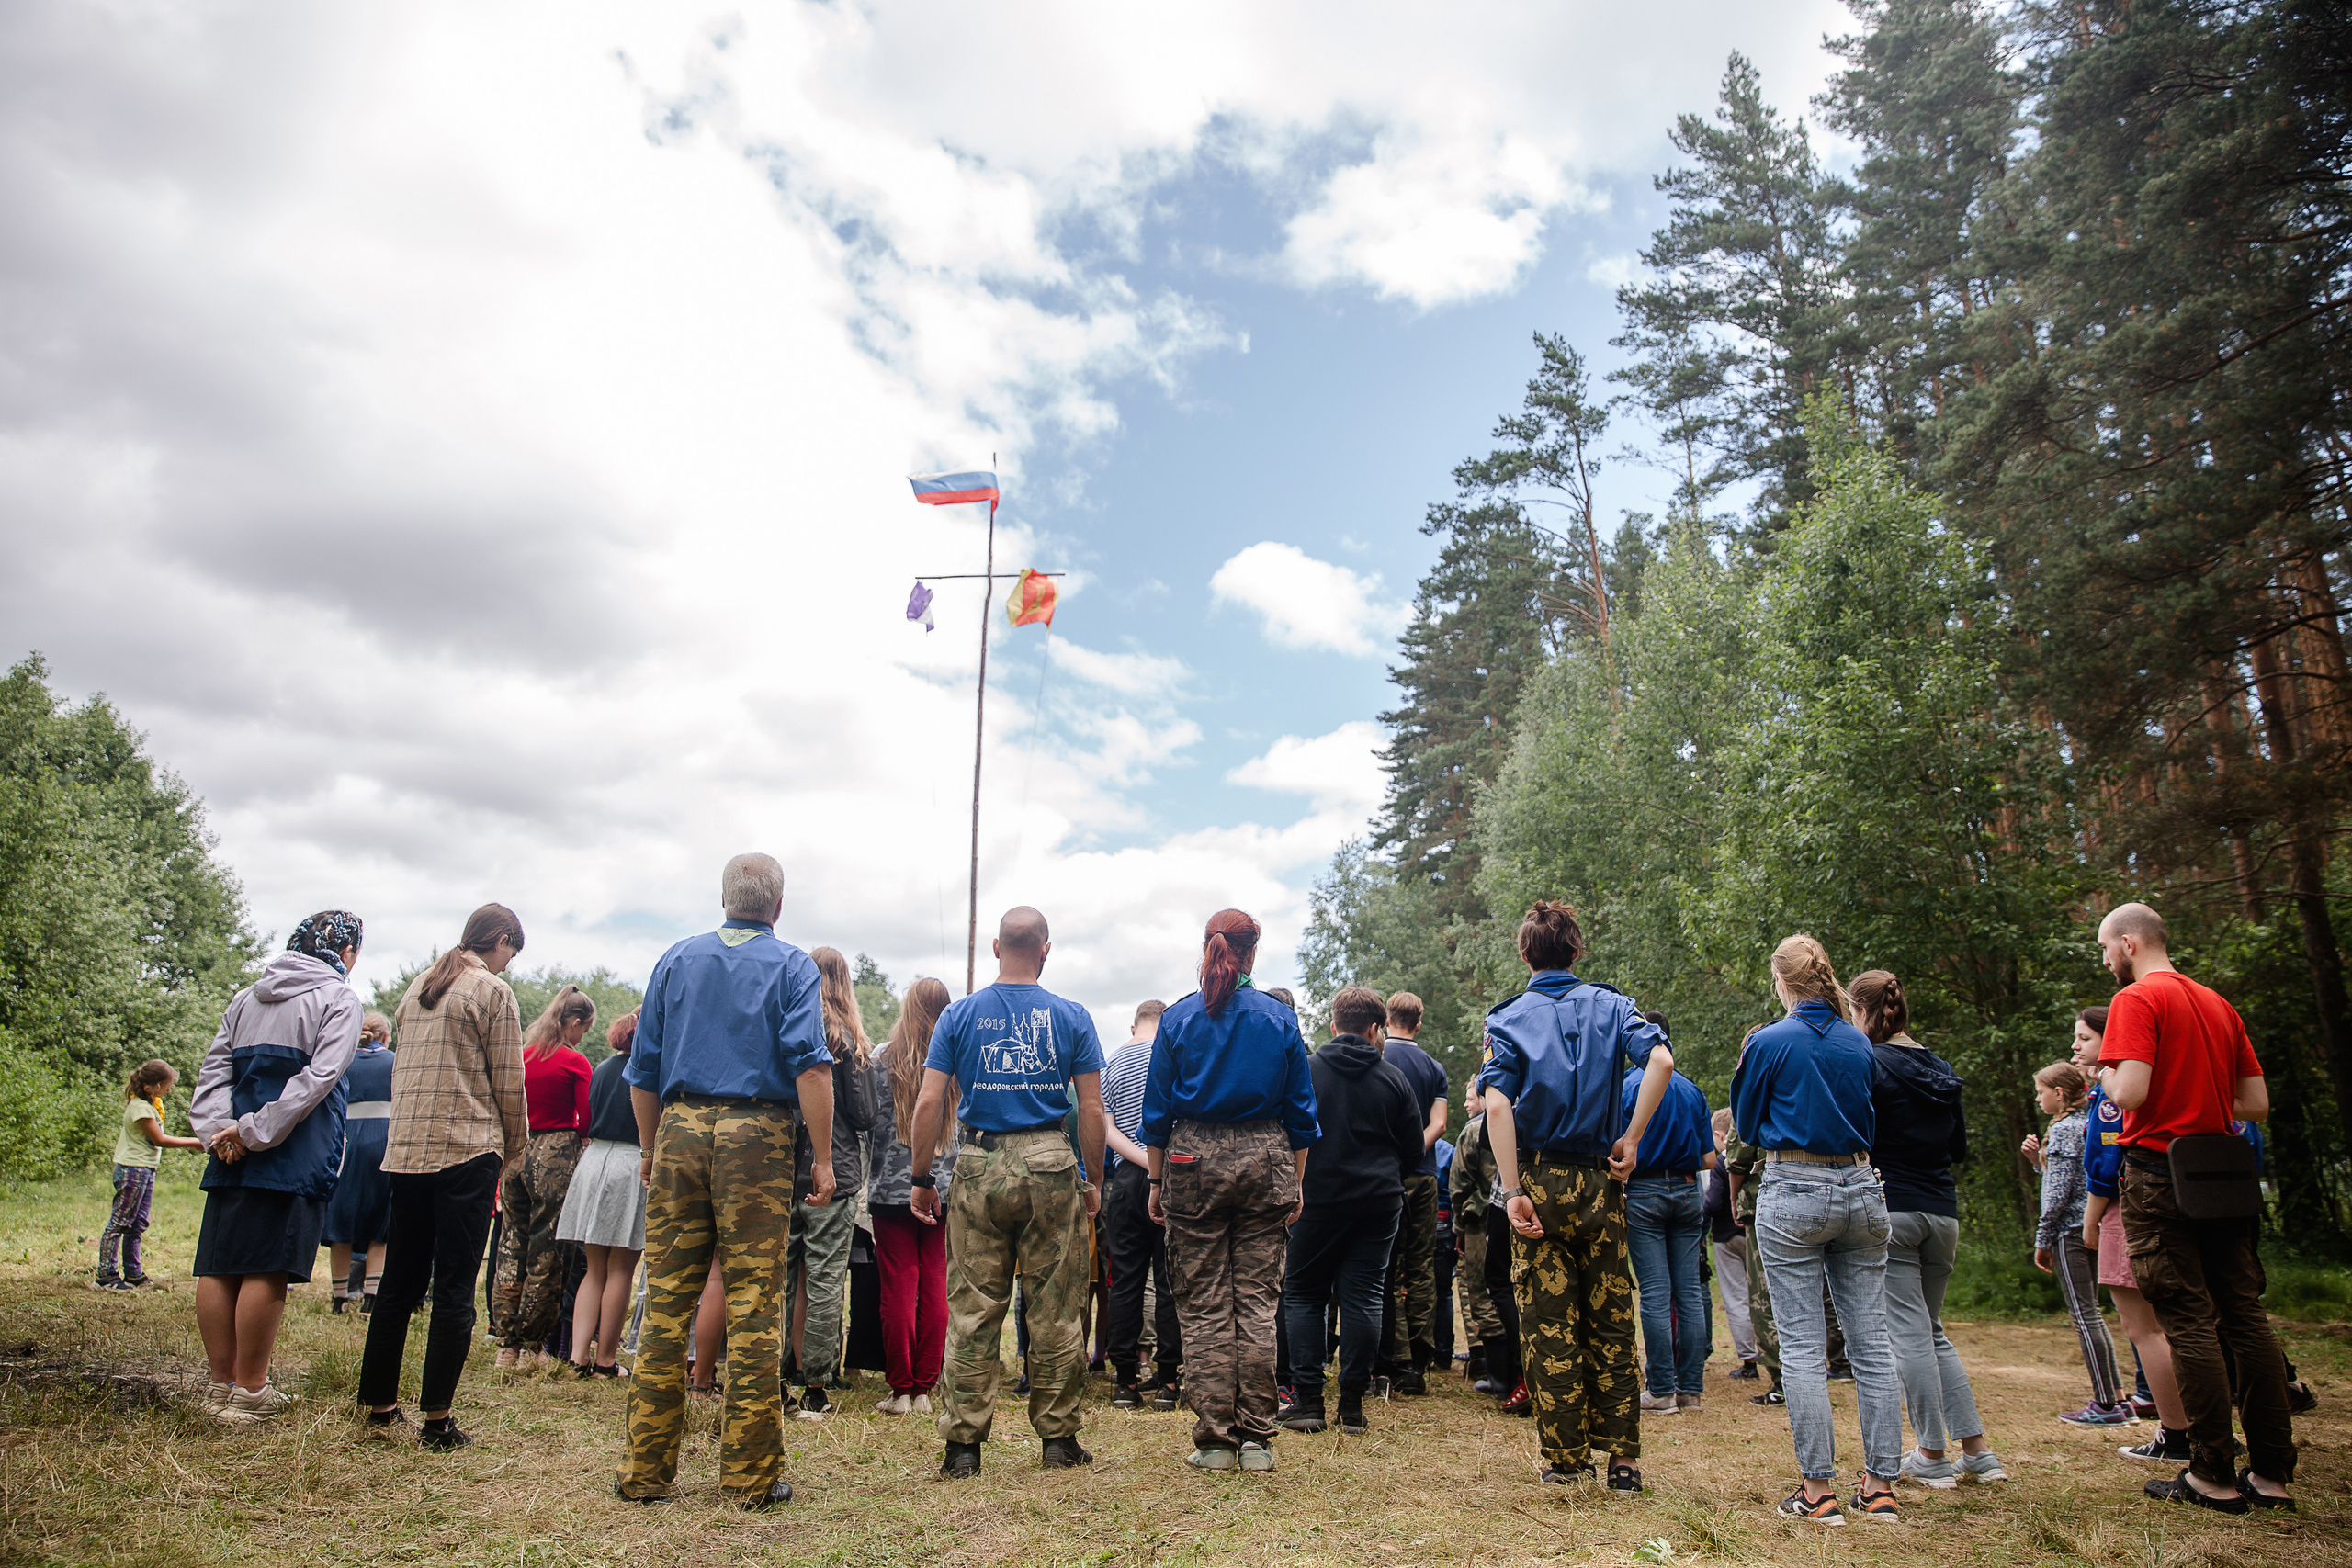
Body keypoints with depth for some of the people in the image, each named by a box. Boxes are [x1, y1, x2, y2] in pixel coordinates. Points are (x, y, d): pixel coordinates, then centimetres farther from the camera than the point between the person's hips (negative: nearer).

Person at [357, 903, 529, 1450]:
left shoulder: (417, 988, 15)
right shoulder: (492, 991, -6)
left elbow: (402, 1071, 18)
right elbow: (508, 1083, -6)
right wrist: (514, 1149, 6)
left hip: (405, 1152, 7)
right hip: (467, 1152, -7)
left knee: (399, 1282, 14)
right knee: (455, 1289, -2)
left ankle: (380, 1406, 21)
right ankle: (436, 1420, 1)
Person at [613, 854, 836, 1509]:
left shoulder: (677, 959, 14)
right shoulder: (791, 966, 3)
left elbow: (643, 1068, 15)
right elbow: (810, 1064, -10)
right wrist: (822, 1157, -8)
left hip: (680, 1129, 4)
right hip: (757, 1134, -3)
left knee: (666, 1302, 8)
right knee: (753, 1307, 0)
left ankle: (647, 1471, 14)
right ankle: (750, 1475, 6)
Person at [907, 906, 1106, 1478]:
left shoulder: (959, 1015, 2)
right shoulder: (1071, 1017, 1)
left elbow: (929, 1103, -2)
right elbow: (1092, 1108, -1)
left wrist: (922, 1179, 5)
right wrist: (1092, 1178, 8)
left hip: (979, 1166, 1)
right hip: (1051, 1165, 0)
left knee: (972, 1311, 7)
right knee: (1056, 1311, 8)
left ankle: (963, 1442, 11)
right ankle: (1059, 1437, 16)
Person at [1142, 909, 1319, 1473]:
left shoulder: (1178, 1018, 1)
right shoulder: (1280, 1018, 3)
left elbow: (1157, 1110, 2)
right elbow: (1301, 1109, 5)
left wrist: (1157, 1182, 9)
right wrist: (1295, 1182, 12)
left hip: (1193, 1159, -1)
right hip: (1264, 1158, 1)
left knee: (1202, 1308, 5)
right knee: (1257, 1301, 7)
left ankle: (1214, 1440, 9)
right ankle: (1257, 1439, 10)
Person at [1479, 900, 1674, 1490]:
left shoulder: (1508, 1019, -1)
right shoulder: (1611, 1006, 4)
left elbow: (1497, 1107, -16)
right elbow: (1660, 1059, -17)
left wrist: (1513, 1192, -16)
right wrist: (1631, 1138, -10)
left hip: (1539, 1179, -2)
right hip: (1600, 1182, 2)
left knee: (1548, 1325, 5)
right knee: (1611, 1321, 11)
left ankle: (1565, 1457, 12)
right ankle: (1622, 1457, 14)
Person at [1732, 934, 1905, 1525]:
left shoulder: (1770, 1042, -7)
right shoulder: (1859, 1043, 7)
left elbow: (1746, 1123, 4)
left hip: (1793, 1193, -5)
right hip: (1860, 1190, 5)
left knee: (1803, 1345, 0)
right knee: (1871, 1342, 8)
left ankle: (1819, 1489, 3)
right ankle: (1880, 1487, 13)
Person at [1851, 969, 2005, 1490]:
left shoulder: (1868, 1062, -10)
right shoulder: (1940, 1068, 11)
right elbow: (1959, 1148, 17)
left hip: (1889, 1208, -7)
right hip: (1942, 1210, 7)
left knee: (1909, 1332, -1)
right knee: (1933, 1331, 16)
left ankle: (1933, 1457, 4)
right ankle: (1978, 1450, 15)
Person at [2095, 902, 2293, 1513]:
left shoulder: (2136, 999, -9)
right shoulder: (2219, 1004, 15)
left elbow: (2129, 1093, -19)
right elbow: (2258, 1103, 15)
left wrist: (2107, 1073, 1)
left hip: (2159, 1177, -7)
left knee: (2189, 1324, -4)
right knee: (2246, 1316, 9)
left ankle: (2214, 1477, 0)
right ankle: (2272, 1473, 12)